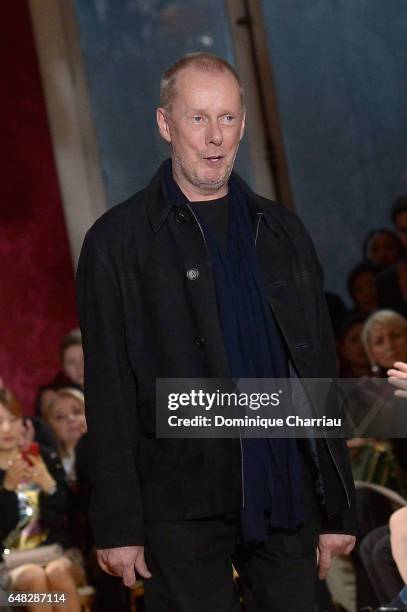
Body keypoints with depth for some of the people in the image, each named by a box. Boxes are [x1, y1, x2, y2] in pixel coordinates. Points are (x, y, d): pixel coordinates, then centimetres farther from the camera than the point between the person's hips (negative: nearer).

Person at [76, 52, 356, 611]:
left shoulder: (282, 231, 13)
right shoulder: (118, 240, 0)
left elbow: (320, 371, 13)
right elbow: (109, 393, -4)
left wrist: (339, 507, 9)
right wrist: (119, 526, -8)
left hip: (287, 500, 4)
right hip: (183, 504, -3)